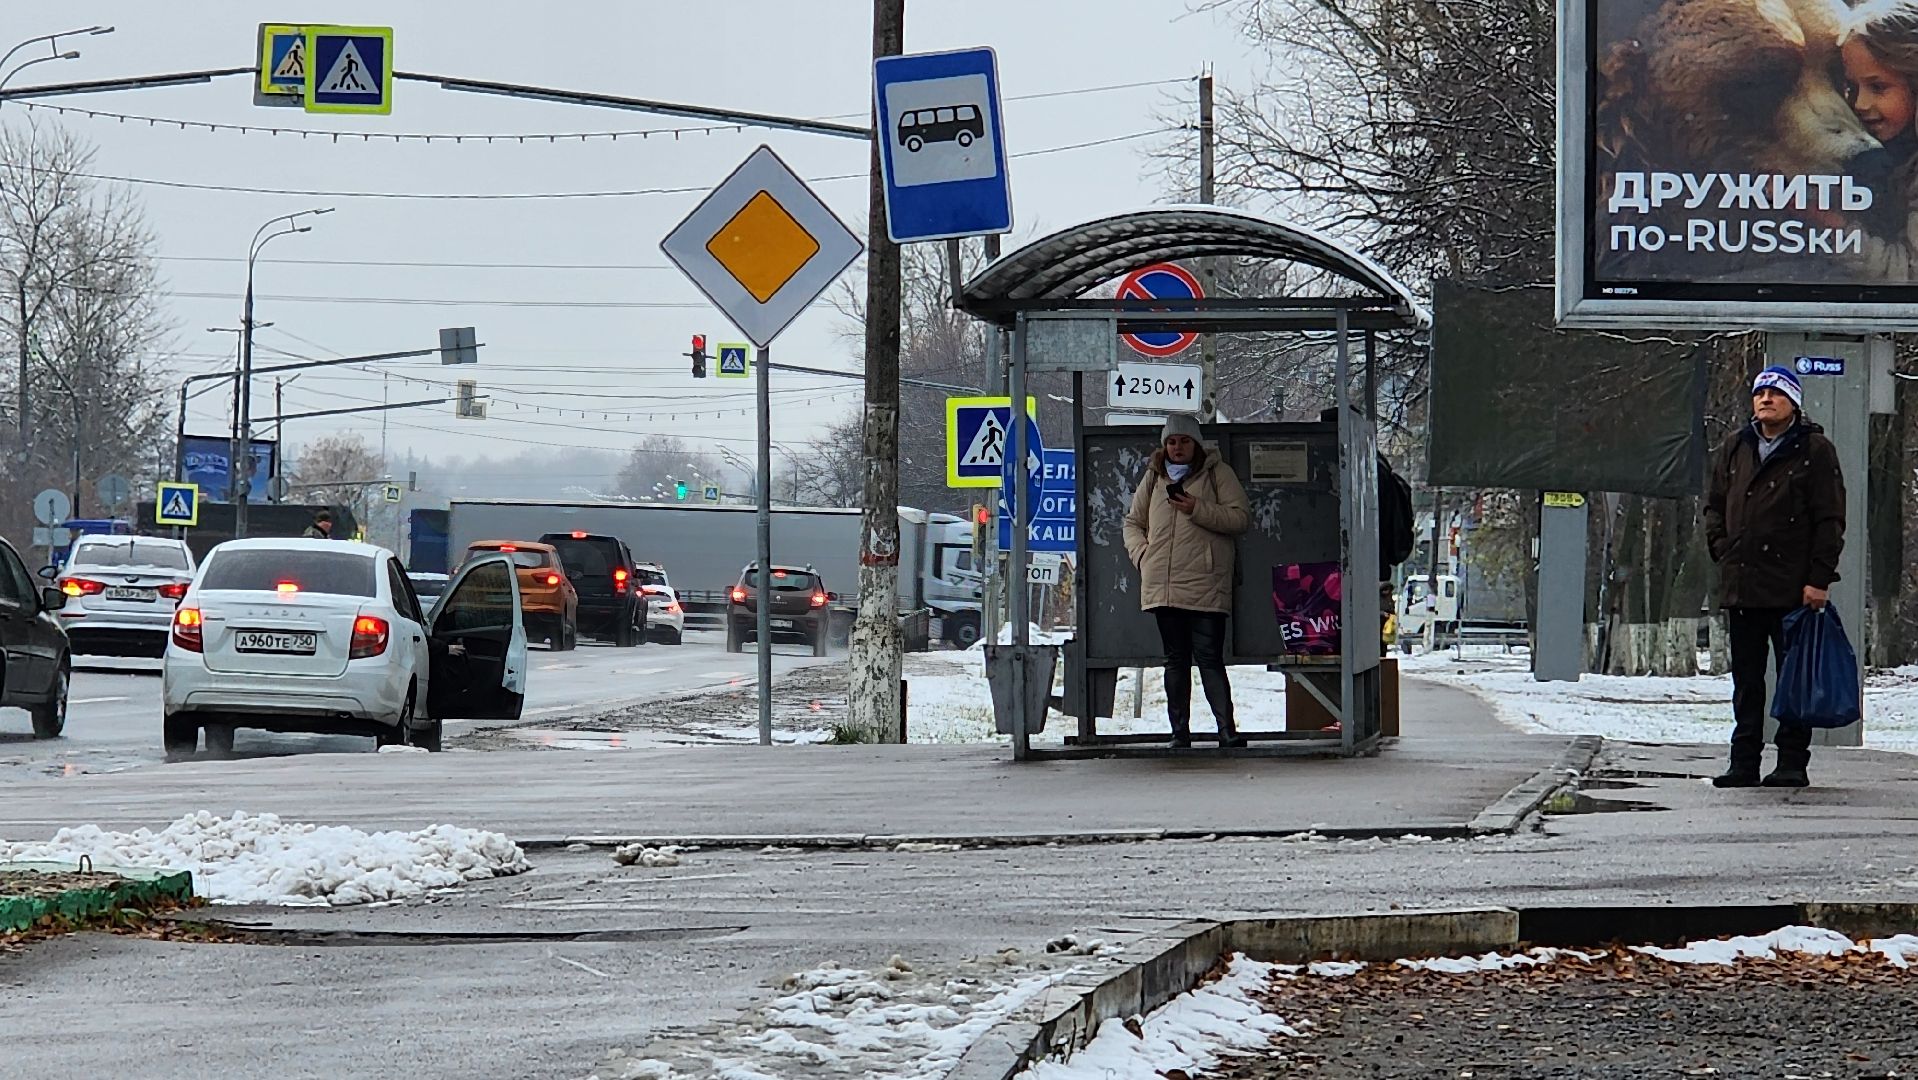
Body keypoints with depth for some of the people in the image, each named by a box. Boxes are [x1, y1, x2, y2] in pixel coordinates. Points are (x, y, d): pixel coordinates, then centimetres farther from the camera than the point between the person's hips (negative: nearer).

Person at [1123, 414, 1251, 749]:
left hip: (1204, 586, -4)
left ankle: (1227, 730, -10)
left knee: (1209, 658, -9)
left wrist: (1198, 510, -15)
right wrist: (1141, 553, 7)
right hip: (1162, 587, 5)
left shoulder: (1217, 473, 5)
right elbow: (1133, 522, 25)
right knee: (1175, 661, 9)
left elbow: (1241, 518, -4)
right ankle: (1179, 732, 13)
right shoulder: (1154, 477, 17)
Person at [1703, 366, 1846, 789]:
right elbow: (1715, 505, 23)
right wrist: (1723, 550, 8)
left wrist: (1819, 578, -11)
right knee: (1746, 678, 8)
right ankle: (1744, 761, 12)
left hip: (1793, 589, -5)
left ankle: (1793, 762, 3)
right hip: (1740, 586, 5)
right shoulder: (1735, 449, 14)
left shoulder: (1815, 451, -1)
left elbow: (1829, 520, -4)